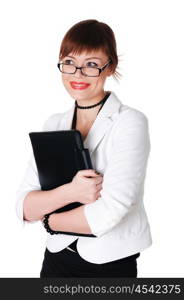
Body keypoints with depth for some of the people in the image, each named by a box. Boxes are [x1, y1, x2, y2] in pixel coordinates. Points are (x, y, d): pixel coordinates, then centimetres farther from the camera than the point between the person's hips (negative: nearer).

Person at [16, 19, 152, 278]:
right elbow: (24, 208, -6)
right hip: (57, 259, 4)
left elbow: (109, 212, -24)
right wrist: (69, 192, -24)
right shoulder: (53, 125, 2)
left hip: (111, 264, -4)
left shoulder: (130, 122, -14)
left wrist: (50, 220, -8)